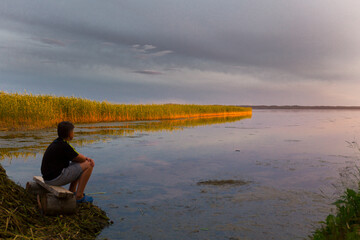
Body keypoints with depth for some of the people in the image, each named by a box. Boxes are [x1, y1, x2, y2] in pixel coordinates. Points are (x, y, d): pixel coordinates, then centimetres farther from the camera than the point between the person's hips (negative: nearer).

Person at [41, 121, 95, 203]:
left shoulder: (57, 142, 12)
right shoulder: (64, 146, -18)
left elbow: (76, 156, 17)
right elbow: (80, 159, -10)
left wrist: (87, 159, 1)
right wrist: (86, 159, 13)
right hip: (56, 178, -10)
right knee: (88, 166, -8)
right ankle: (79, 196, -3)